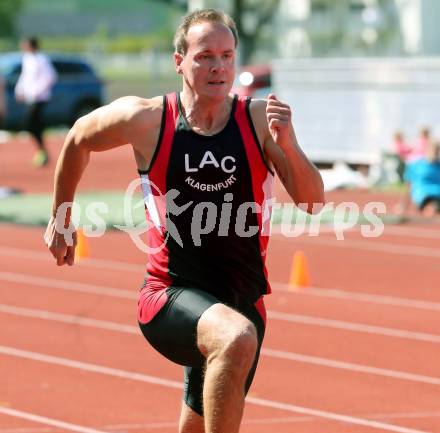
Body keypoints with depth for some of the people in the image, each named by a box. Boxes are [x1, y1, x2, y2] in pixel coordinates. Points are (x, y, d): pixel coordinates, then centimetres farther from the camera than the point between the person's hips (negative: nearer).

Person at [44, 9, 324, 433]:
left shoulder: (260, 119, -4)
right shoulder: (146, 119, -7)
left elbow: (313, 204, -9)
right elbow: (78, 140, 12)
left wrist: (288, 145, -26)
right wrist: (60, 220, 19)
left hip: (243, 302, 4)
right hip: (170, 296, -4)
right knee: (236, 339, -37)